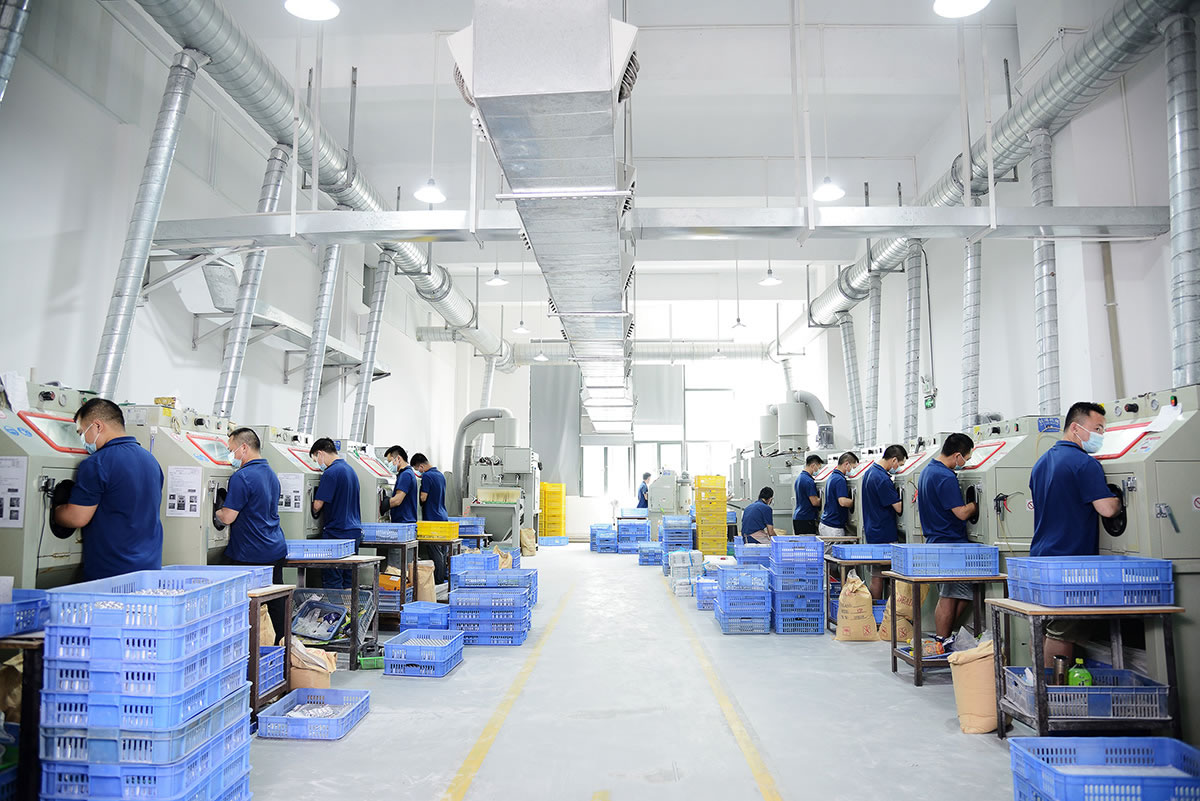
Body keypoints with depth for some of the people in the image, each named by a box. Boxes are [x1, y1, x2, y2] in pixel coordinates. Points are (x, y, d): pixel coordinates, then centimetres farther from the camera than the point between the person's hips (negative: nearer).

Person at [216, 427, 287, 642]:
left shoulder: (242, 477, -16)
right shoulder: (271, 473, 12)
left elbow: (228, 517, -18)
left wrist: (215, 512, 2)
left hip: (248, 556, -8)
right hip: (275, 550, 8)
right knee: (277, 602, 12)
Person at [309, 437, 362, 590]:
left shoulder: (331, 473, -14)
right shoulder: (350, 470, 15)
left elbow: (318, 505, -15)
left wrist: (312, 511, 4)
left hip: (337, 533, -9)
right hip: (355, 531, 9)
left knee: (332, 583, -2)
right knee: (349, 582, 12)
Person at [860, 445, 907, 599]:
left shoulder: (870, 471, 11)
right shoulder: (883, 479, -20)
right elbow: (899, 508, -19)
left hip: (870, 530, 10)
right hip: (882, 534, -10)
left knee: (876, 575, 15)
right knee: (878, 576, -2)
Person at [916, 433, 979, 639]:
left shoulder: (927, 471, 13)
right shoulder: (946, 477, -19)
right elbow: (962, 513, -20)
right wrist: (977, 504, -2)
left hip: (935, 541, 10)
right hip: (950, 544, -10)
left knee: (956, 596, 16)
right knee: (949, 599, -2)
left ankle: (941, 639, 19)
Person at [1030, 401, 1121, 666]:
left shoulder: (1042, 462, 15)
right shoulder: (1085, 464, -13)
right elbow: (1106, 508, -20)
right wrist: (1120, 501, -1)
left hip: (1040, 557, 9)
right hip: (1070, 562, -9)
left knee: (1044, 630, 14)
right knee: (1062, 634, -2)